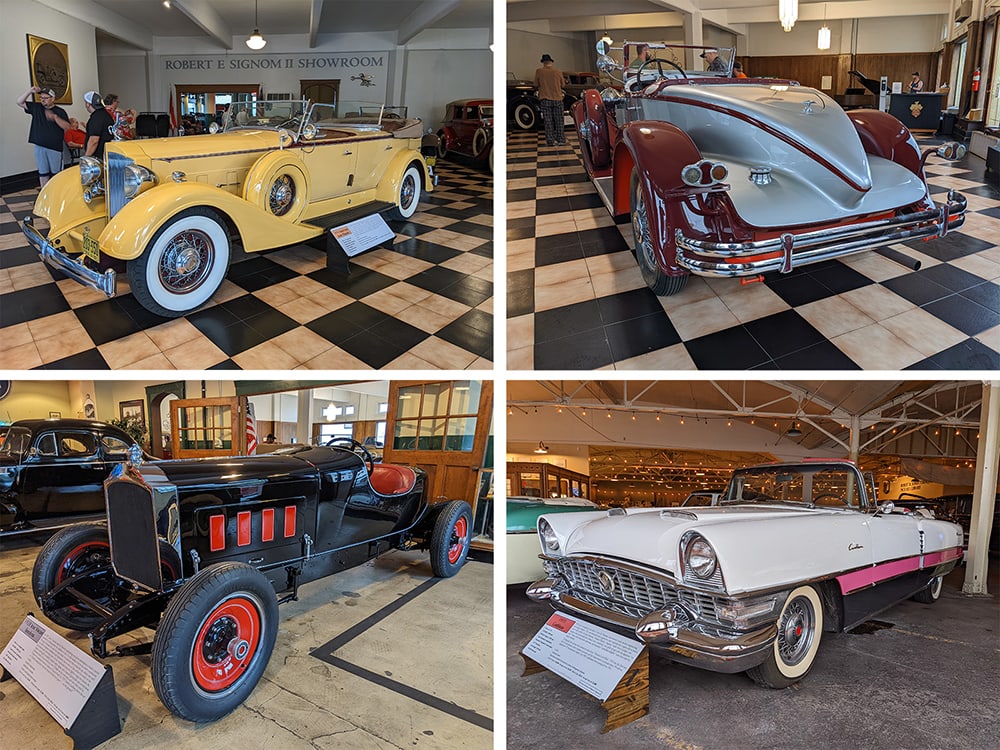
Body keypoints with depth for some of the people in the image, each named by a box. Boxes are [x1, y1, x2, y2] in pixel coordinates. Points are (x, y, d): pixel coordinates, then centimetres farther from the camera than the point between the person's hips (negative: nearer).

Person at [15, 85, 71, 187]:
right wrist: (30, 91, -2)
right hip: (39, 147, 3)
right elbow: (20, 102, 9)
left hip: (55, 147, -3)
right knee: (43, 173, 6)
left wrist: (55, 117, -25)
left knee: (56, 173, 0)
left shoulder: (60, 111, -2)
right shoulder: (36, 107, 10)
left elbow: (68, 127, -12)